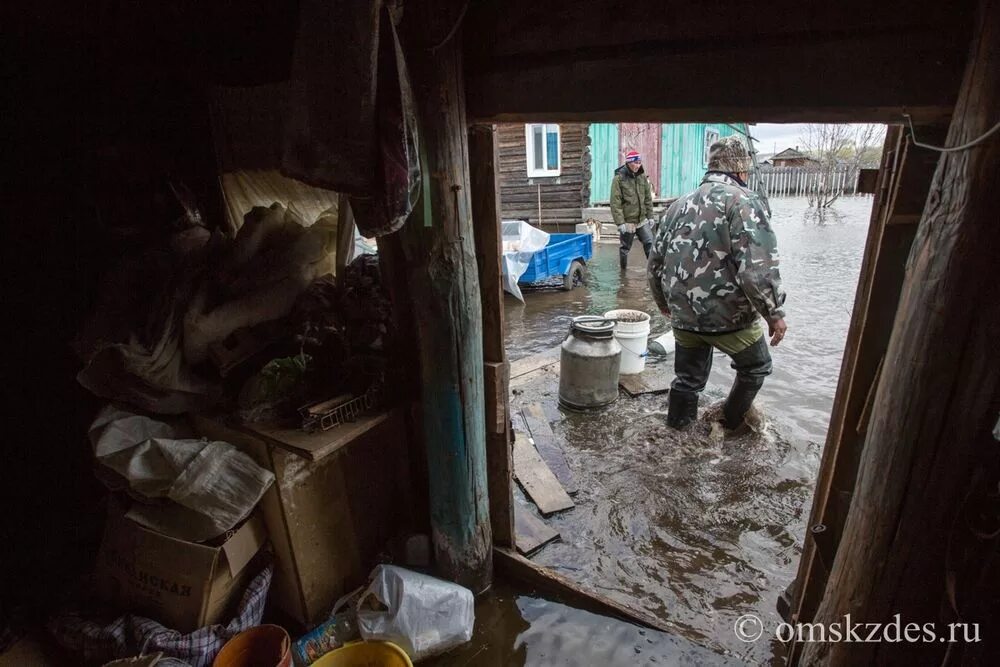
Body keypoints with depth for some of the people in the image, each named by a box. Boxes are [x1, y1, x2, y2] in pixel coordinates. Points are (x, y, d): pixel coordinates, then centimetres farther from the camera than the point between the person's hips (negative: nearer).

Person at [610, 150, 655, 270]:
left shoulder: (642, 176, 5)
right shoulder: (619, 178, -10)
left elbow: (648, 198, 11)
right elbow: (615, 203, -14)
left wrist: (650, 216, 9)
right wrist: (620, 222, -18)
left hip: (642, 220, 4)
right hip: (627, 221, -4)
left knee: (650, 244, -2)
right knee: (625, 248, 9)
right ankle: (623, 270, 26)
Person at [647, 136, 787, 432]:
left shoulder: (680, 204, 10)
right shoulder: (742, 200, -11)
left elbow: (656, 261, 14)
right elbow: (757, 267, -22)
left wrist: (664, 301, 27)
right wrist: (774, 312, -11)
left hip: (682, 313, 6)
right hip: (728, 315, -5)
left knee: (689, 374, 22)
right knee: (755, 366, 22)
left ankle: (678, 422, 34)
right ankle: (733, 420, 37)